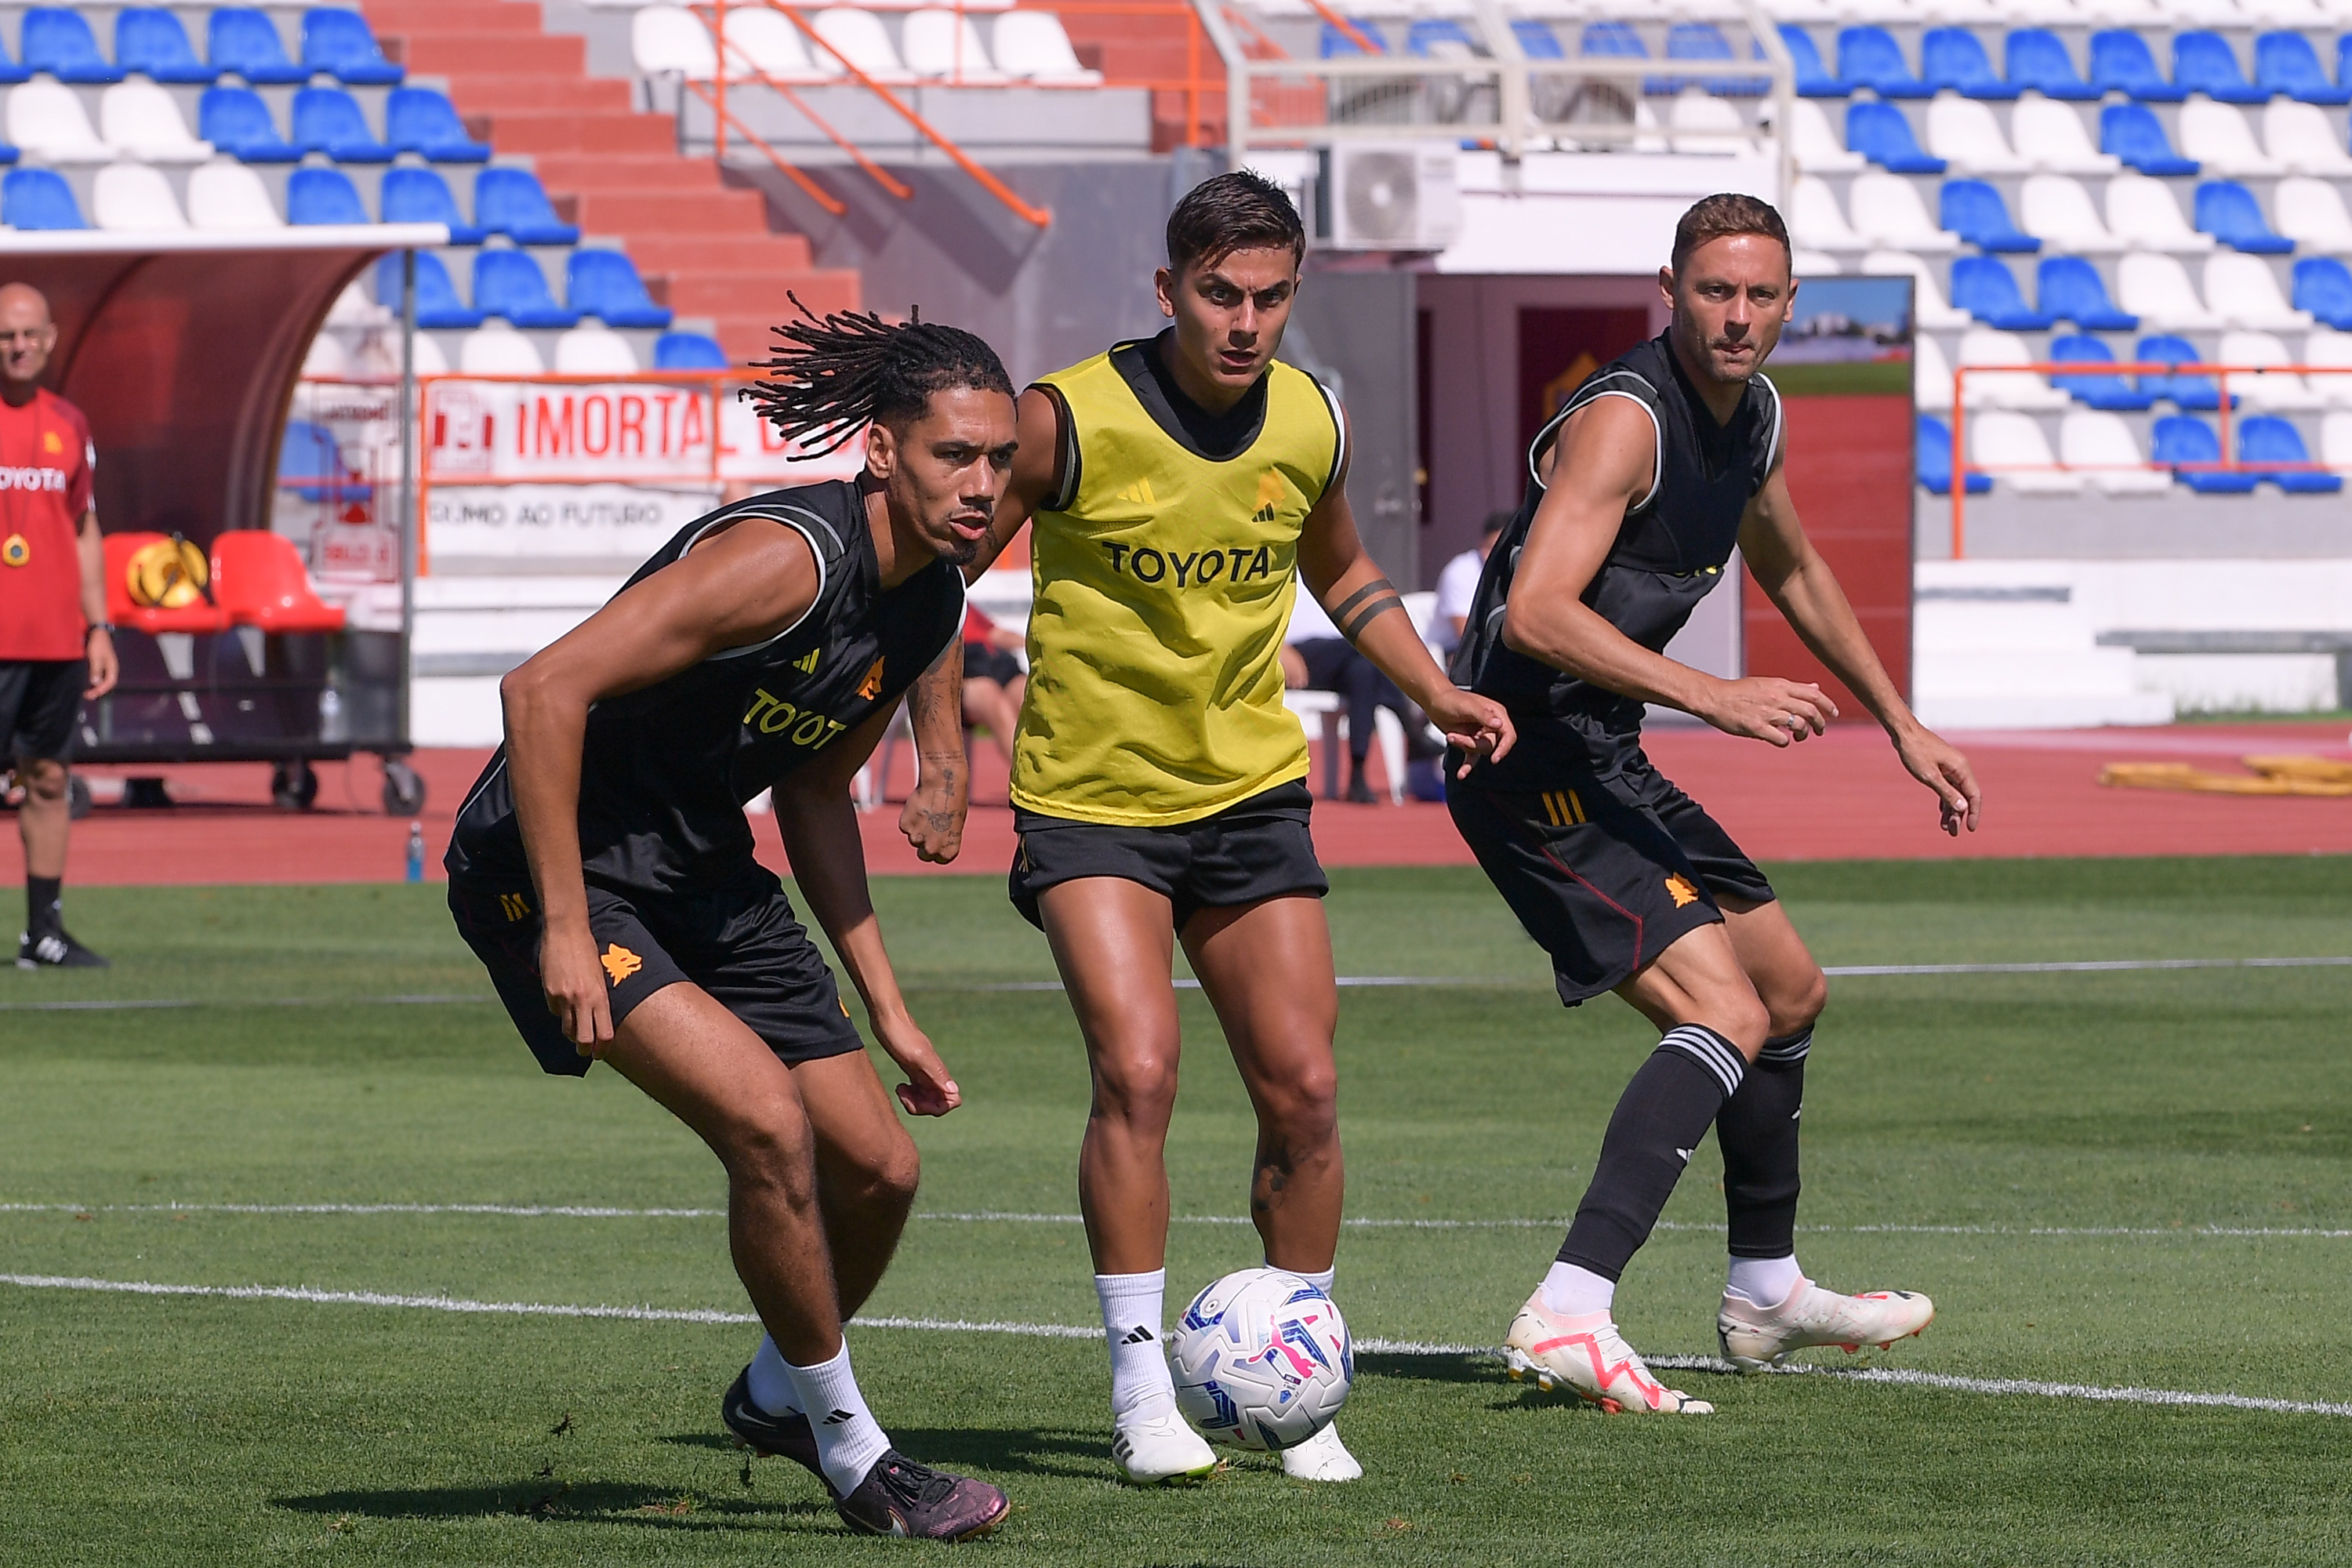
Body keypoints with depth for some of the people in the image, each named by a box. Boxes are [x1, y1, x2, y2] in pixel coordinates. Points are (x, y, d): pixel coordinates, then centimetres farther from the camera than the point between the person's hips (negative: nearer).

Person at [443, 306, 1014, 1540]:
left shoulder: (931, 608, 1)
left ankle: (777, 1395, 36)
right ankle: (852, 1456, -7)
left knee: (878, 1169, 6)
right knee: (768, 1119, -24)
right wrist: (563, 931, -31)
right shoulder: (784, 558, -27)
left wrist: (885, 1009, 12)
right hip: (555, 865, -9)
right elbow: (544, 688, -31)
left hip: (702, 872, 9)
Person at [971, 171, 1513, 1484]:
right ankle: (1143, 1390, -9)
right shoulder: (1070, 422, -17)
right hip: (1090, 797, -4)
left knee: (1304, 1091, 0)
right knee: (1138, 1070, -20)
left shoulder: (1310, 423, -2)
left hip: (1251, 790, 4)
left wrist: (1437, 693, 8)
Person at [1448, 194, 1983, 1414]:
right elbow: (1537, 613, -32)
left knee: (1793, 992, 22)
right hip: (1531, 765, -10)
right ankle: (1569, 1313, -32)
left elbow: (1792, 571, 29)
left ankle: (1765, 1292, 39)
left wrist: (1902, 727, 31)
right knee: (1726, 1015, -22)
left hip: (1604, 761, 10)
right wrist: (1713, 697, -34)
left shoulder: (1754, 417, 9)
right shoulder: (1625, 420, -21)